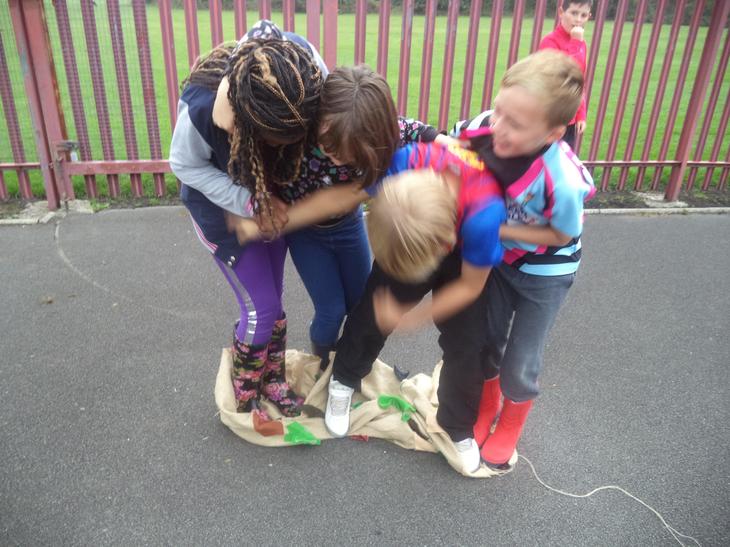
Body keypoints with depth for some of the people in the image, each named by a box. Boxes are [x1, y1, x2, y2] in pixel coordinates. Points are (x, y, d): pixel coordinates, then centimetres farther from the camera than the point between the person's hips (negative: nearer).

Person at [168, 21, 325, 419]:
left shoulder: (302, 58, -30)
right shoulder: (201, 107, -39)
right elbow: (186, 166, -18)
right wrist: (250, 204, -26)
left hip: (275, 197, 4)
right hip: (223, 208, -4)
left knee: (272, 301, 15)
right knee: (262, 309, -1)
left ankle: (273, 380, 39)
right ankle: (244, 400, 26)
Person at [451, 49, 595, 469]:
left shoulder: (564, 182, -39)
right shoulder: (484, 128, -29)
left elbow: (560, 235, -19)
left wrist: (497, 230, -27)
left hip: (545, 270, -3)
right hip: (497, 255, 4)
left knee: (520, 365, 8)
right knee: (486, 341, 17)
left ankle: (510, 427, 41)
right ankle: (486, 409, 47)